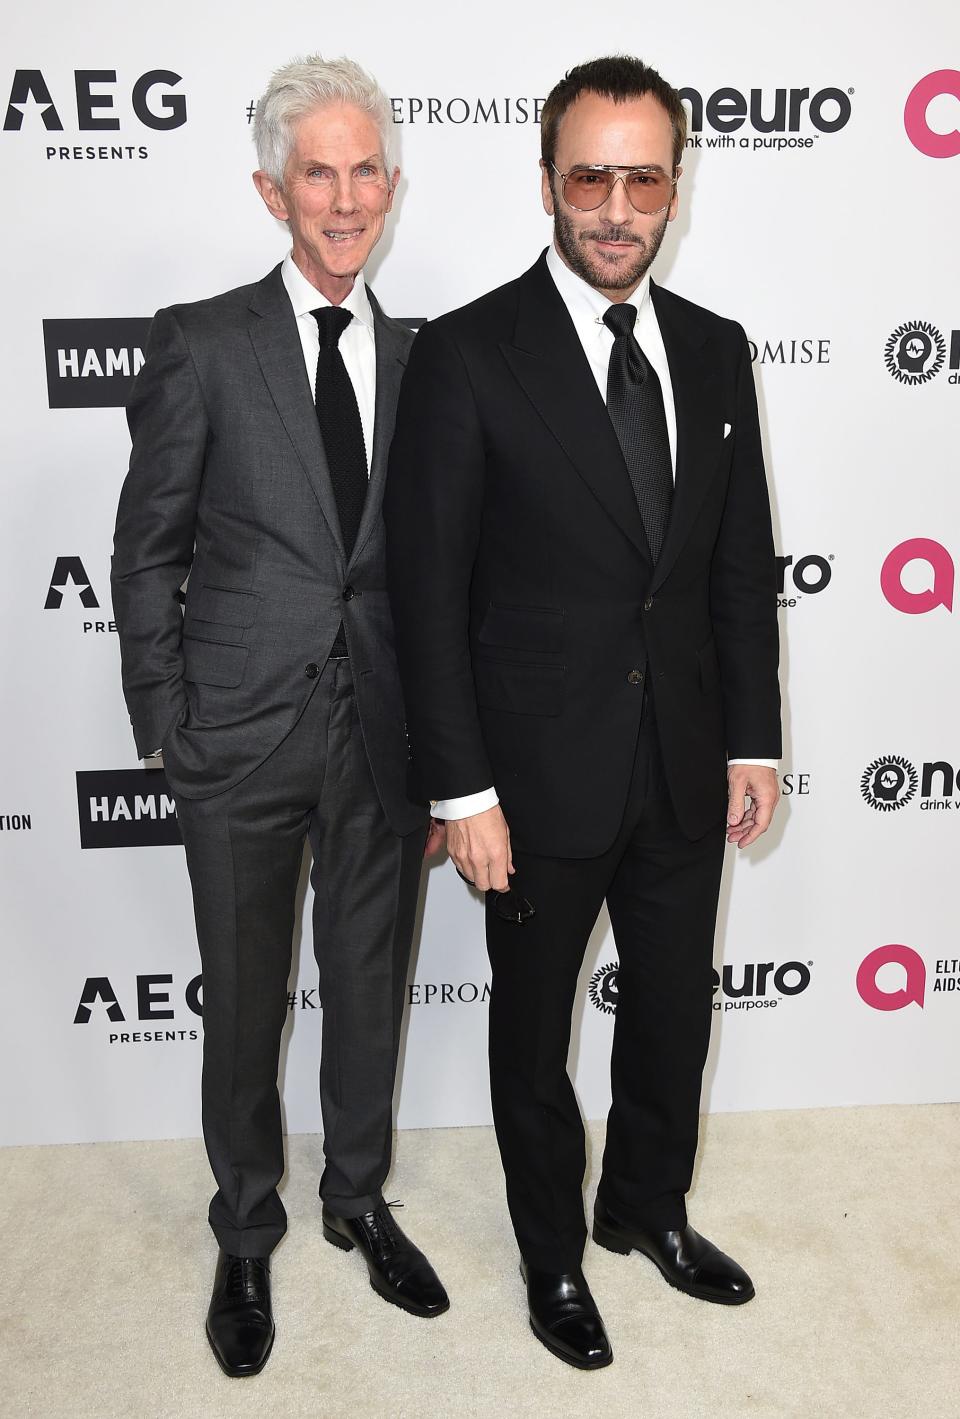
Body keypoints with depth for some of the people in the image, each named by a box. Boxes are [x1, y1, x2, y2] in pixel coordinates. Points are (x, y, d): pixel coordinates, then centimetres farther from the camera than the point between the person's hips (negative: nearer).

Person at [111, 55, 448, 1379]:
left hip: (384, 733, 3)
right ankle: (247, 1235, 37)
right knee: (243, 1001, 13)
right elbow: (148, 551, -2)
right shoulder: (203, 343, -5)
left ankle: (359, 1196, 41)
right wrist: (164, 723, -5)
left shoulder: (421, 362, 5)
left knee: (370, 982, 17)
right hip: (244, 731, -2)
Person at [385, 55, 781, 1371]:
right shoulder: (467, 354, -12)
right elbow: (429, 591, -13)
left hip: (684, 769, 5)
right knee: (535, 1027, 15)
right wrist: (462, 791, -15)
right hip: (544, 777, -4)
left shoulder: (715, 350, 4)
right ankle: (553, 1252, 40)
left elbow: (744, 564, 8)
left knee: (673, 1009, 21)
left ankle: (648, 1207, 48)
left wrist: (753, 740, 5)